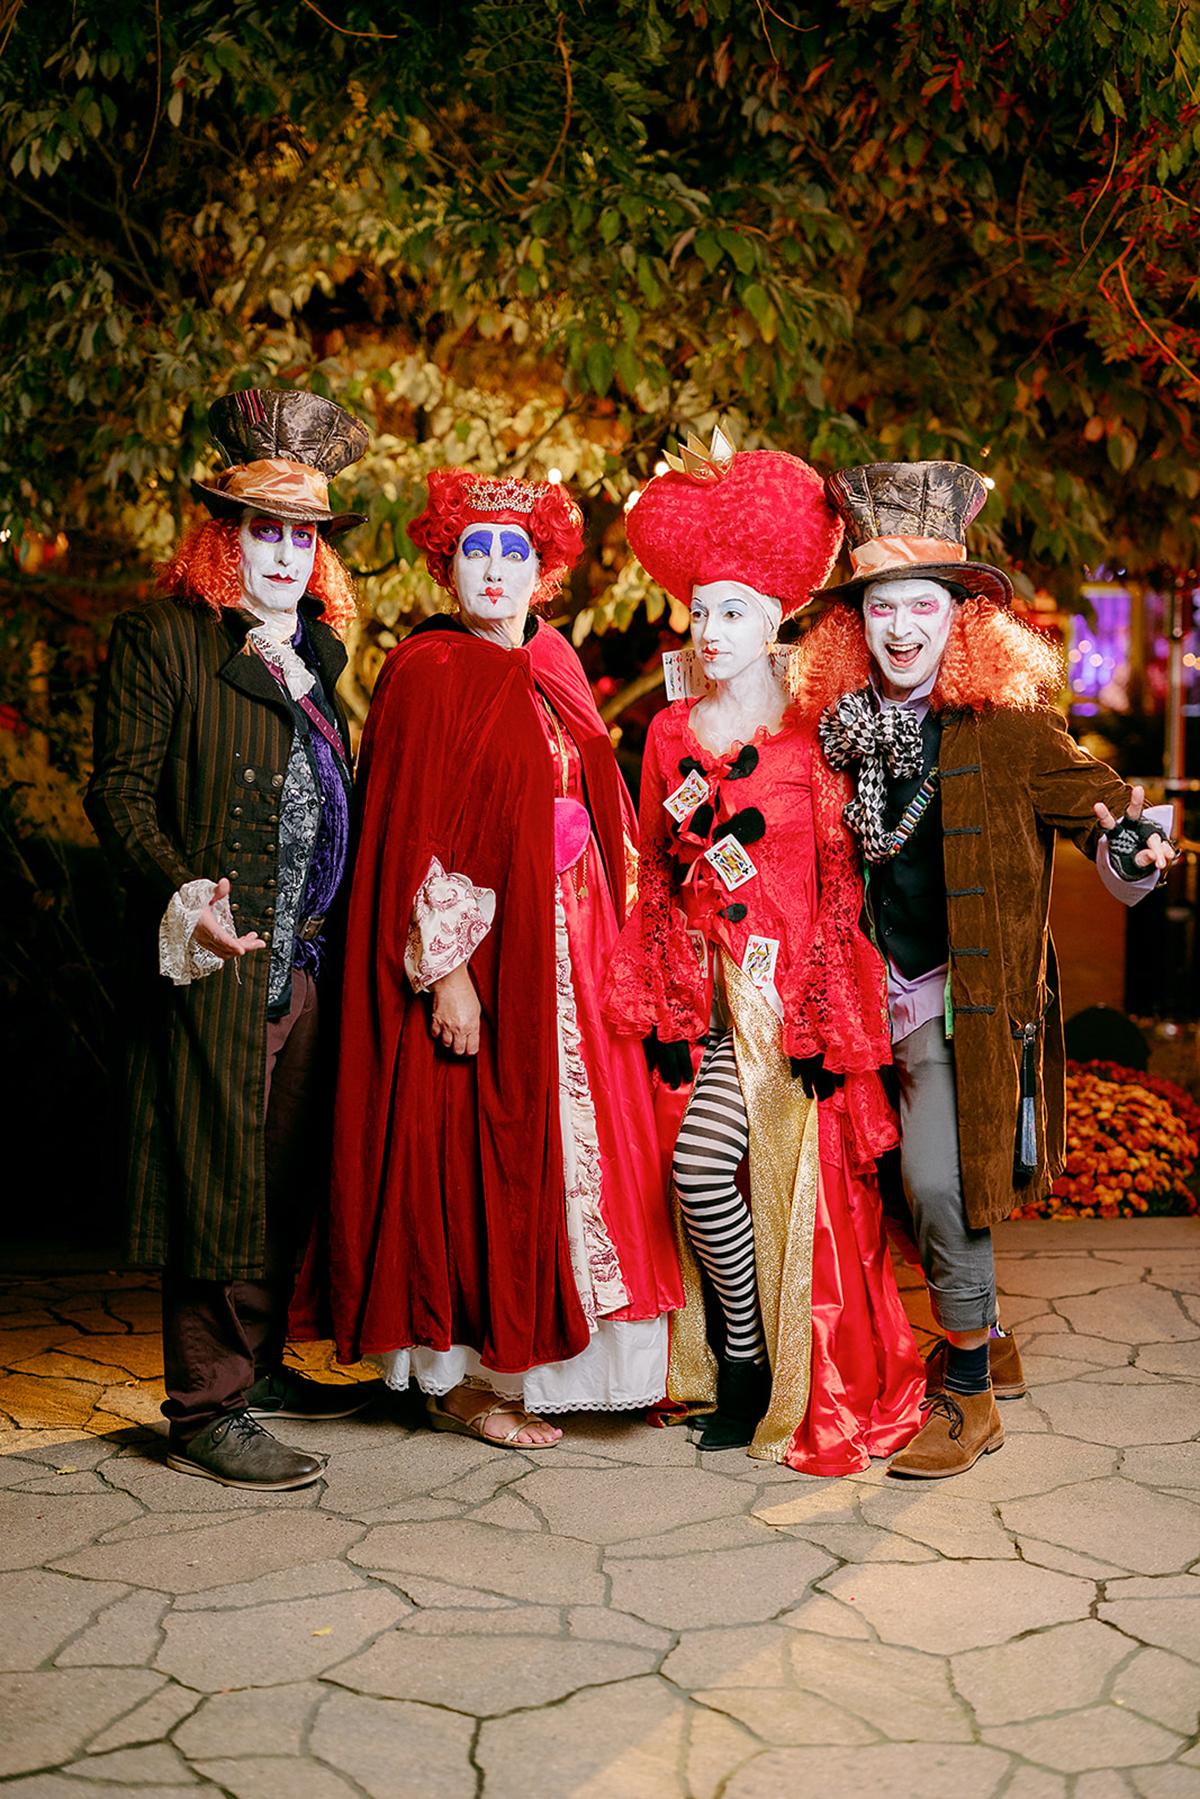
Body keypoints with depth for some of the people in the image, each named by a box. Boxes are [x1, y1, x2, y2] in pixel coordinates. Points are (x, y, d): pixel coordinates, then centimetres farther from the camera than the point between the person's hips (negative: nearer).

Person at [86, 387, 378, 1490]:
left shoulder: (317, 651, 18)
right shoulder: (163, 640, -3)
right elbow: (119, 790, -10)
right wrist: (183, 893, -22)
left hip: (306, 962, 7)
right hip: (216, 961, -7)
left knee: (286, 1176, 13)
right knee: (218, 1179, -4)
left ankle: (260, 1365, 27)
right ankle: (206, 1412, 4)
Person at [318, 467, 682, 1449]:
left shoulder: (556, 668, 13)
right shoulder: (426, 671, -7)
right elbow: (412, 832, -12)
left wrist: (619, 941, 9)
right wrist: (447, 969, -18)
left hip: (570, 946, 7)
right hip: (481, 952, -7)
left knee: (575, 1138, 11)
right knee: (478, 1154, -1)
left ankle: (548, 1350, 24)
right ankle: (461, 1376, 11)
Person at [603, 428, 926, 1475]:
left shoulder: (811, 741, -5)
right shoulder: (670, 735, 8)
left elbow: (838, 886, -6)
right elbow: (658, 877, 10)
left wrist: (827, 1025, -10)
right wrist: (665, 1012, 4)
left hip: (790, 985, -4)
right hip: (708, 985, 4)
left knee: (704, 1167, -14)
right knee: (736, 1176, 5)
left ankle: (758, 1366, 6)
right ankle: (744, 1367, 21)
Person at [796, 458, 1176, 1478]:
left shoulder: (1006, 726, -10)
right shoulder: (845, 727, 4)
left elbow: (1096, 799, -8)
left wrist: (1130, 846, -29)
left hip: (968, 999, -5)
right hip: (880, 997, 5)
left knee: (937, 1180, -14)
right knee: (919, 1186, 13)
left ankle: (970, 1396, 4)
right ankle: (986, 1343, 37)